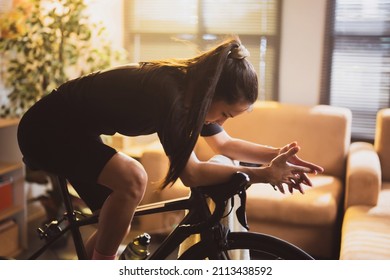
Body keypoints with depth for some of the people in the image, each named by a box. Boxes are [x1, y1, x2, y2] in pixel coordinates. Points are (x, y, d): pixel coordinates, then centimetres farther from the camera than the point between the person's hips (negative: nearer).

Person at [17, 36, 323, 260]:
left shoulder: (191, 88, -5)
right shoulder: (169, 91, -32)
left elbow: (225, 143, 6)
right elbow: (191, 173, -32)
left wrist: (276, 154, -7)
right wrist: (263, 174, -32)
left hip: (76, 131, 9)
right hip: (47, 128, -9)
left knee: (116, 225, 9)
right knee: (132, 178, -29)